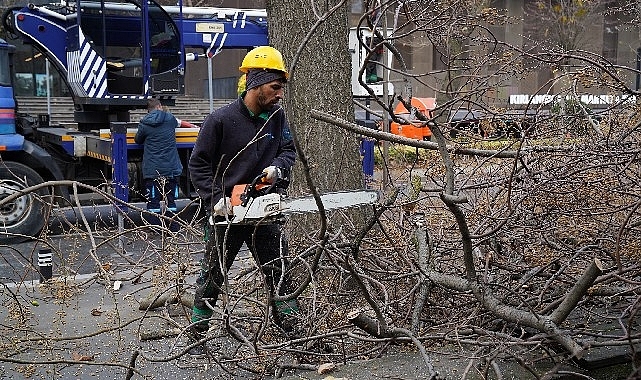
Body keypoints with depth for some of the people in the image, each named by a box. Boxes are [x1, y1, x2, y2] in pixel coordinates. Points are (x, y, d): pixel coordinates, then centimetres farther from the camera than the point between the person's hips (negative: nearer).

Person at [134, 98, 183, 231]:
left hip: (152, 170, -2)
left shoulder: (144, 124, -4)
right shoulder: (170, 118, 1)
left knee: (153, 201, 4)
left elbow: (138, 140, 10)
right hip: (171, 168, 2)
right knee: (170, 200, 11)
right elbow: (176, 123, 25)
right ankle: (173, 228, 14)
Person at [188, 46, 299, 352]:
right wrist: (216, 200, -17)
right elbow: (198, 164, -8)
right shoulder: (221, 119, -13)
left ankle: (292, 328, 22)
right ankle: (198, 335, 26)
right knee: (212, 277, 9)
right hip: (227, 212, -4)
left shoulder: (277, 116, 1)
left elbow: (288, 151, 5)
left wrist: (277, 168, -18)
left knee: (280, 272, 9)